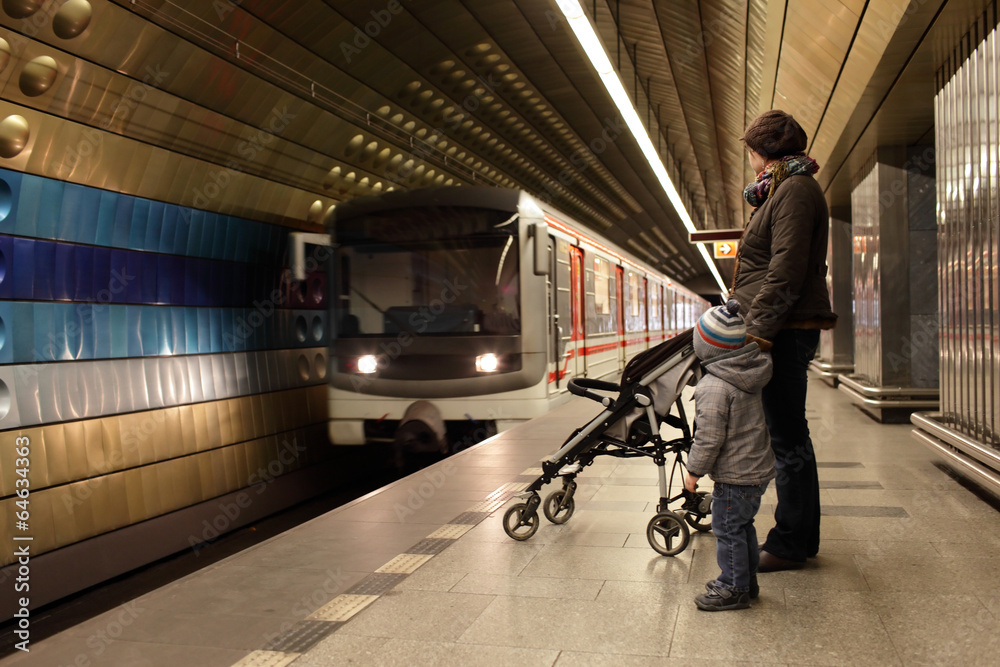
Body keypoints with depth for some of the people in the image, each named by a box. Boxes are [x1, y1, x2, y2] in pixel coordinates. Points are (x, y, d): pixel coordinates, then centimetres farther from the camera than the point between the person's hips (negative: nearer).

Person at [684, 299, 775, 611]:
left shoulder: (713, 387, -24)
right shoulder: (750, 373, 1)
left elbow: (709, 437, -22)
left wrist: (694, 470, -11)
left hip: (735, 474, -9)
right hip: (758, 467, 9)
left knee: (728, 529, 4)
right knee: (742, 526, 21)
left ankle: (734, 589, 14)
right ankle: (746, 580, 33)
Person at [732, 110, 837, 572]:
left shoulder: (795, 189, -10)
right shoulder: (784, 190, 22)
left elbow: (787, 269, -20)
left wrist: (761, 329, -23)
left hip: (784, 331, -10)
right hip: (784, 331, 10)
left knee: (787, 438, -4)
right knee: (789, 435, 14)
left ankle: (792, 543, 5)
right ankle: (800, 536, 24)